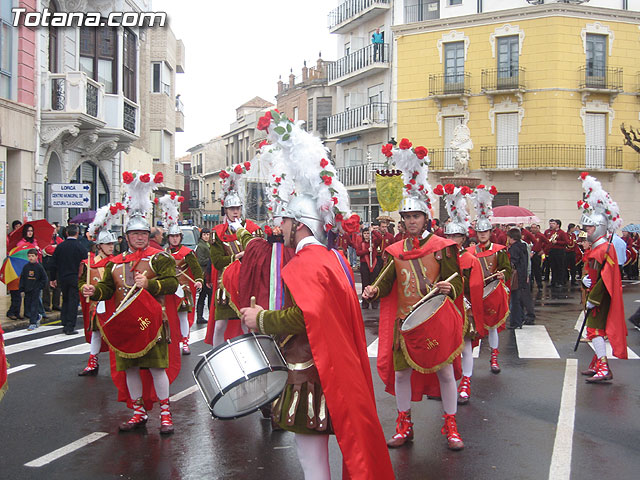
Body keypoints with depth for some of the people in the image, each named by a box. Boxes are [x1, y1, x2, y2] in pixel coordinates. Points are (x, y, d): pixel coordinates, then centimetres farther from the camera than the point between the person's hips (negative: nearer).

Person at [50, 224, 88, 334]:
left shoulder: (60, 246, 1)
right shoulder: (80, 247, -9)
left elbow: (54, 264, 5)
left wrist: (53, 279, 14)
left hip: (62, 278, 4)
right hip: (75, 279, -4)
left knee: (65, 300, 17)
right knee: (73, 301, 1)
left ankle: (64, 325, 16)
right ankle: (70, 327, -1)